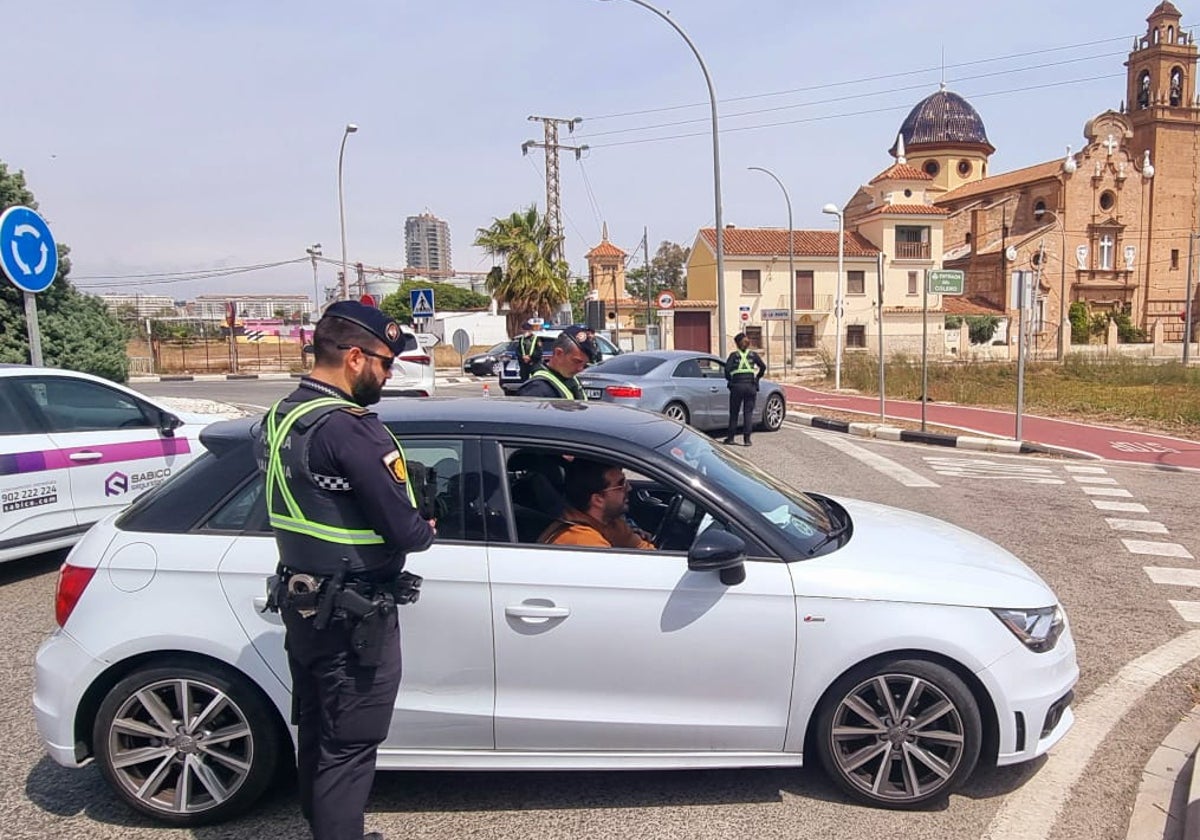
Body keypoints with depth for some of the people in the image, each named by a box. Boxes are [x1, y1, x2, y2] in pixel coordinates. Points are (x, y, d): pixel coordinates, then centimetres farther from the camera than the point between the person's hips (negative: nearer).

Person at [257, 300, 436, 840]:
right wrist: (427, 530, -1)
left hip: (301, 600, 9)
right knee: (350, 745, 5)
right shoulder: (348, 428, -25)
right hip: (352, 614, -9)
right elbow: (404, 530, -24)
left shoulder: (280, 416, 5)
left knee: (317, 733, 22)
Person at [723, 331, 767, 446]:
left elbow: (727, 368, -10)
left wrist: (729, 380, 5)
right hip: (751, 385, 1)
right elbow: (763, 367, 0)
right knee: (748, 413, 5)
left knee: (734, 412, 9)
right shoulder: (753, 354, 8)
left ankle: (730, 437, 13)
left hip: (737, 385, -1)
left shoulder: (734, 355, 3)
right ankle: (747, 438, 1)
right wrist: (757, 378, 13)